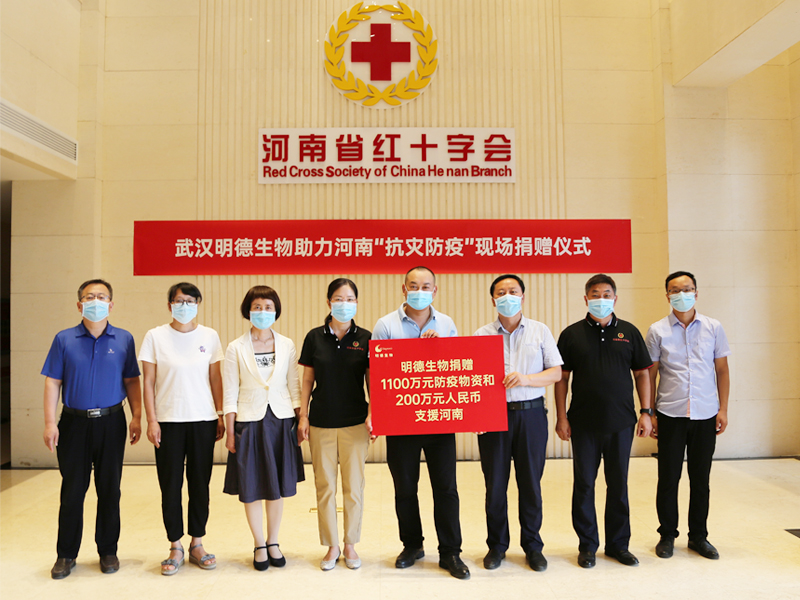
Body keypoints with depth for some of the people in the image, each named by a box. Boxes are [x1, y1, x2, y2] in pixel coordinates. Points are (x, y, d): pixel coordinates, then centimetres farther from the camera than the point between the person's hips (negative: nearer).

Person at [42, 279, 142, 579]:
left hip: (111, 422, 0)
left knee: (109, 489, 8)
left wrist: (137, 416, -3)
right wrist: (50, 423, -5)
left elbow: (132, 381, 5)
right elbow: (53, 383, 1)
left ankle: (108, 551, 22)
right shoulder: (64, 339, 2)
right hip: (74, 422, 0)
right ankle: (66, 554, 21)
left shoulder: (124, 339, 3)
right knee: (72, 490, 6)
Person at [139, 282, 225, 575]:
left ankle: (197, 544, 22)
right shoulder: (156, 336, 0)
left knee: (200, 484, 8)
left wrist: (221, 415, 4)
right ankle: (175, 548, 19)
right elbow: (148, 382, 0)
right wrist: (151, 420, -5)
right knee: (170, 486, 5)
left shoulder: (209, 336, 4)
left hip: (203, 420, 1)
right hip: (168, 421, -1)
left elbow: (216, 378, 7)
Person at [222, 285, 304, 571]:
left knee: (278, 486, 10)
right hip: (249, 423, -1)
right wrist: (230, 432, -4)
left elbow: (294, 386, 7)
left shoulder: (287, 345, 4)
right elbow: (230, 394, -1)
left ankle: (273, 542, 28)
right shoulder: (236, 348, -2)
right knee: (251, 488, 5)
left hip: (281, 421, 2)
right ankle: (259, 546, 24)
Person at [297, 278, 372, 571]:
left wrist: (372, 414, -7)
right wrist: (303, 416, 0)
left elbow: (372, 381, 4)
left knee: (354, 486, 6)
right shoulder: (314, 337, 1)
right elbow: (307, 380, 5)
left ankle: (351, 544, 24)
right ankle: (332, 546, 23)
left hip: (355, 423, 0)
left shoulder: (365, 338, 1)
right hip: (321, 423, 1)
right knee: (325, 486, 7)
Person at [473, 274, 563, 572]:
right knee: (495, 483, 6)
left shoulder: (540, 331, 6)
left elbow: (556, 372, 2)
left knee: (531, 482, 7)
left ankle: (532, 545, 24)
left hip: (531, 413, 0)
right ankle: (497, 545, 23)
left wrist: (525, 379, -14)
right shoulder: (481, 335, 6)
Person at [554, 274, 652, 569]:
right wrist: (561, 417, -4)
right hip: (584, 423, -1)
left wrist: (646, 412, 2)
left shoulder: (629, 332, 5)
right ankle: (587, 545, 20)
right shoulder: (572, 334, 1)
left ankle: (618, 544, 25)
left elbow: (642, 373, 9)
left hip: (621, 422, 1)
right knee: (583, 483, 6)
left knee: (618, 483, 10)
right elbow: (561, 377, 1)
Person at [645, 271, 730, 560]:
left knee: (701, 479, 10)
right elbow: (650, 375, 3)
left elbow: (722, 370, 9)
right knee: (668, 478, 5)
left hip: (705, 415, 1)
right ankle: (667, 535, 21)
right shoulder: (657, 331, 0)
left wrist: (723, 409, 3)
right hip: (670, 415, -1)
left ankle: (698, 536, 26)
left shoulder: (713, 328, 4)